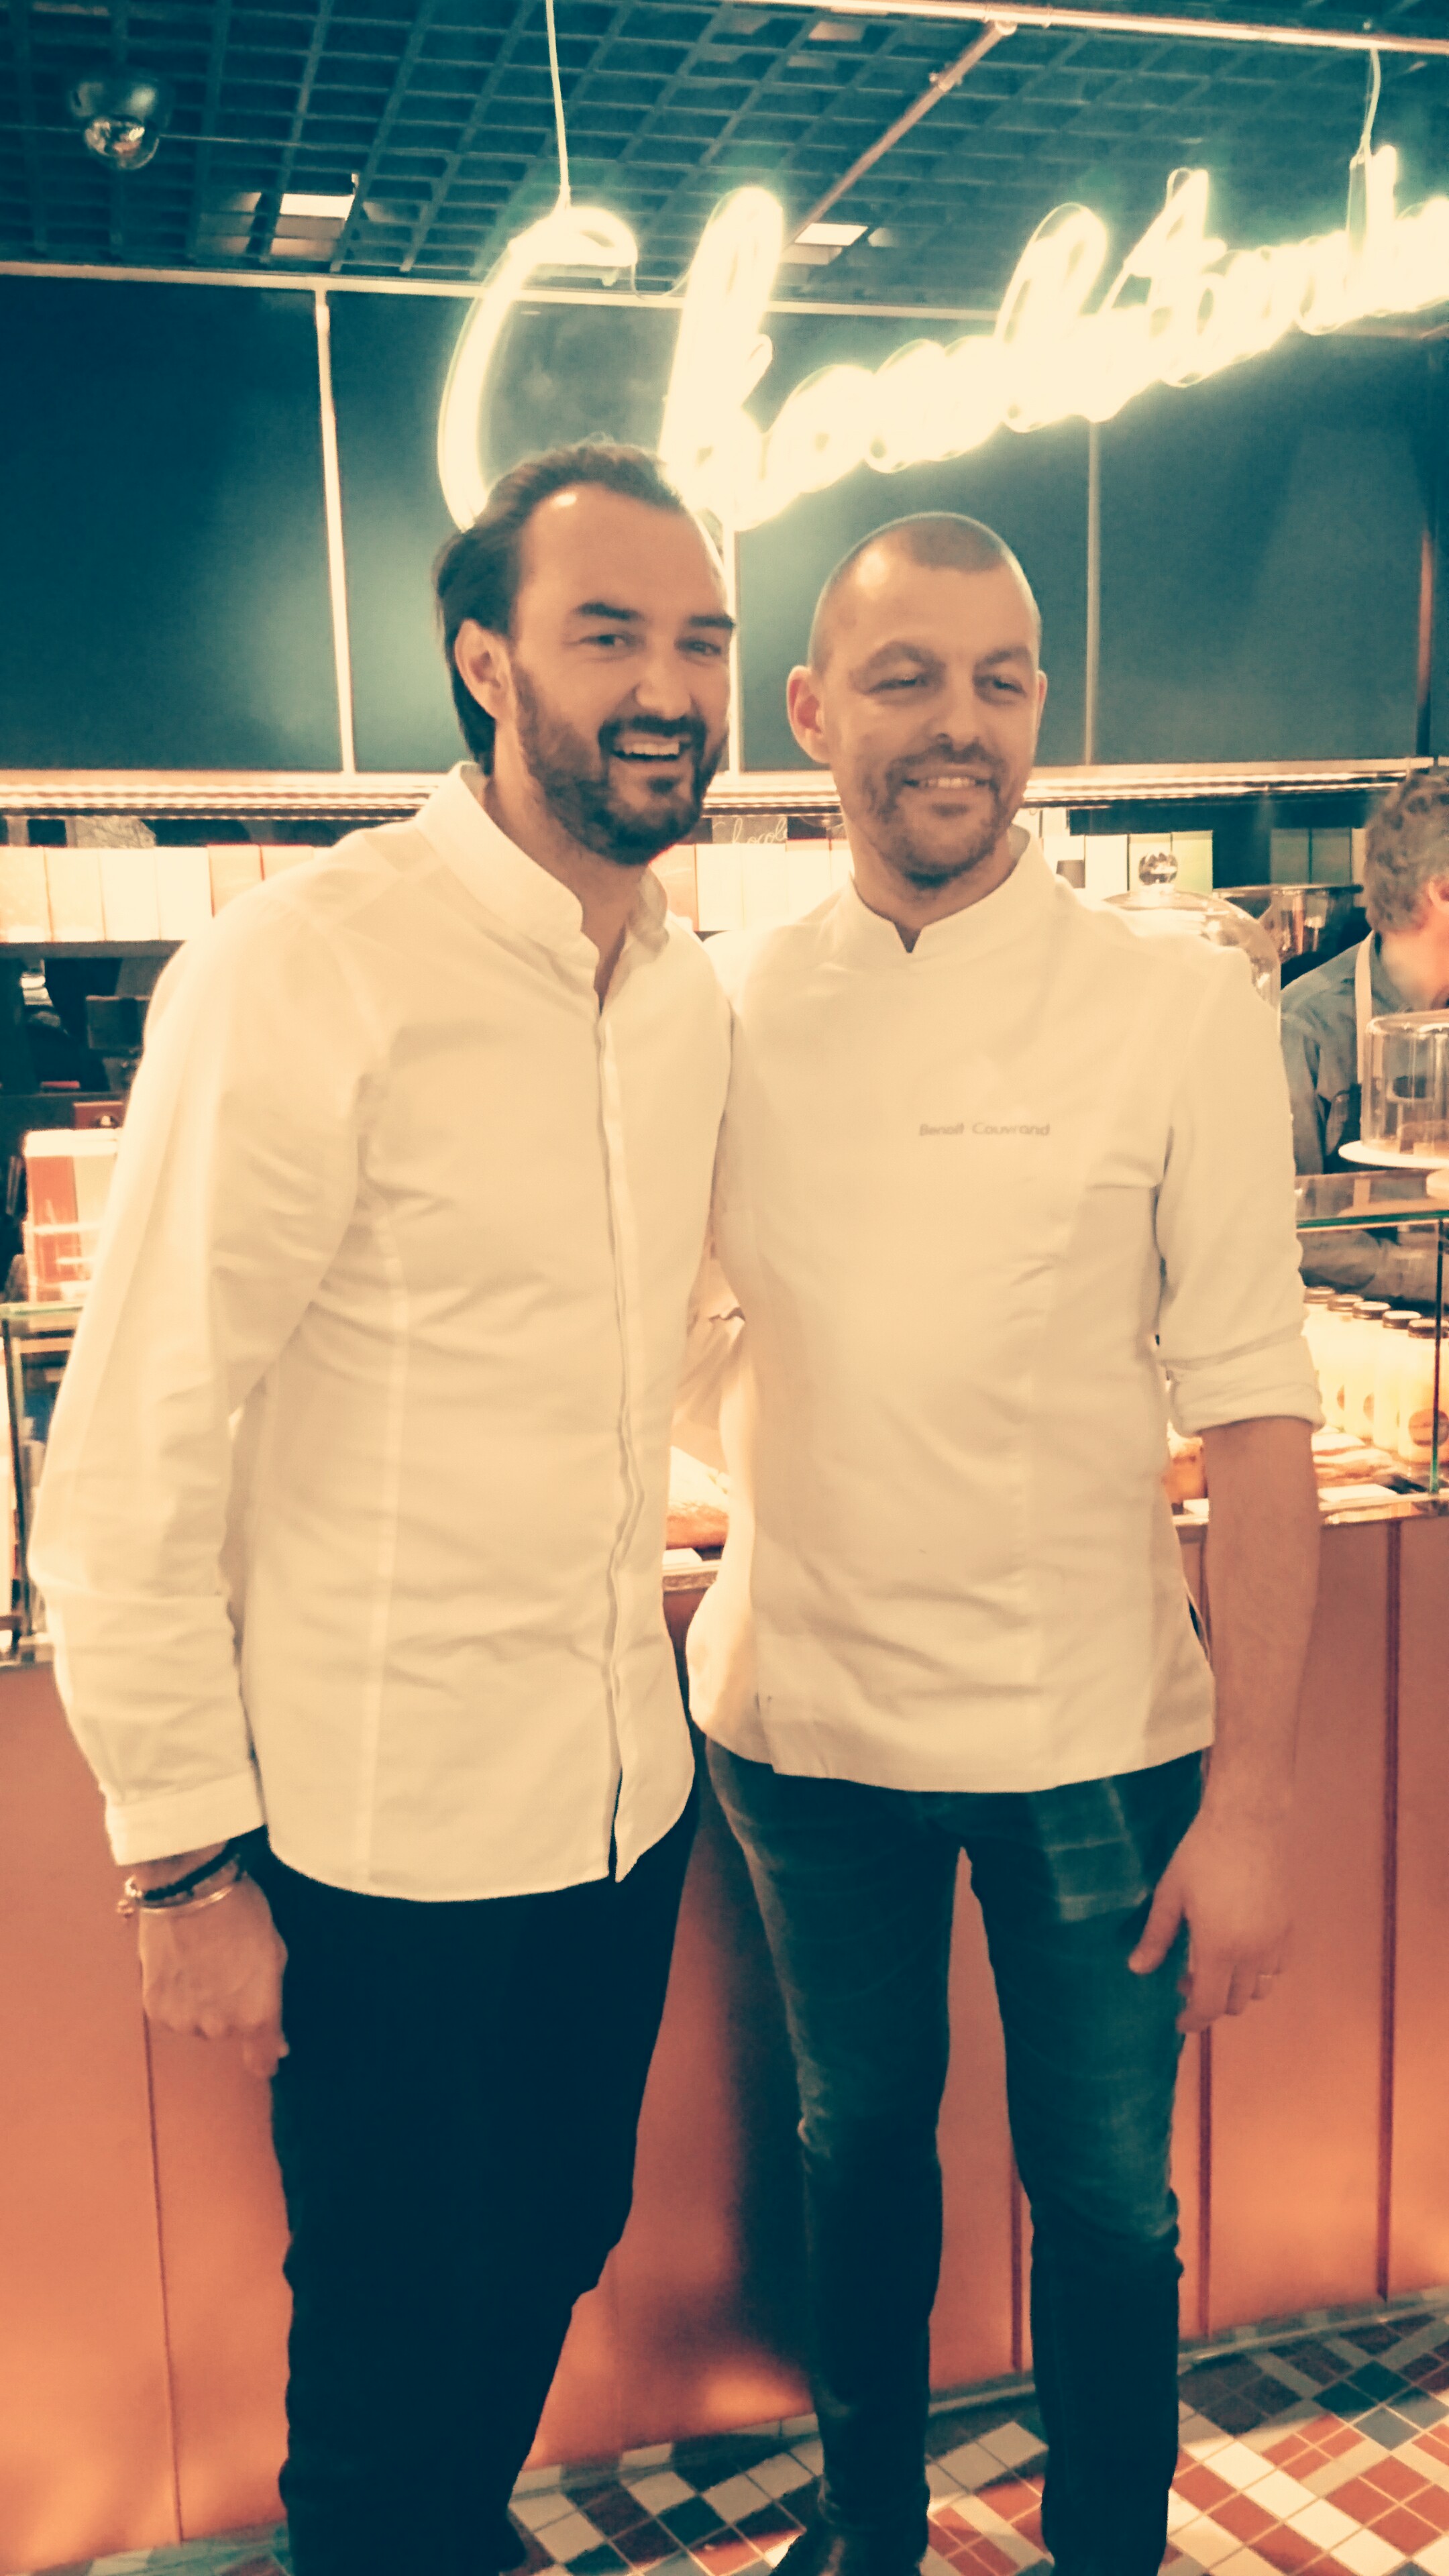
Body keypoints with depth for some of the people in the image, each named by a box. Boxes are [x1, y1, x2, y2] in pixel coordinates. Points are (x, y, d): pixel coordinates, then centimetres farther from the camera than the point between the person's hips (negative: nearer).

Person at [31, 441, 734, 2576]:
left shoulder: (694, 995, 4)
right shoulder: (304, 972, -18)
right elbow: (135, 1454, -17)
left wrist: (628, 1566, 12)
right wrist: (184, 1855, -14)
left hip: (622, 1783, 7)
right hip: (381, 1825, -6)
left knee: (553, 2258, 24)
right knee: (402, 2346, 12)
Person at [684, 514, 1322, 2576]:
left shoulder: (1180, 1014, -10)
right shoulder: (729, 1007, -1)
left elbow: (1257, 1420, -10)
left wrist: (1252, 1802, -11)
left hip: (1093, 1737, -2)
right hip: (804, 1717, 3)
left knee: (1104, 2193, 13)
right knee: (859, 2139, 21)